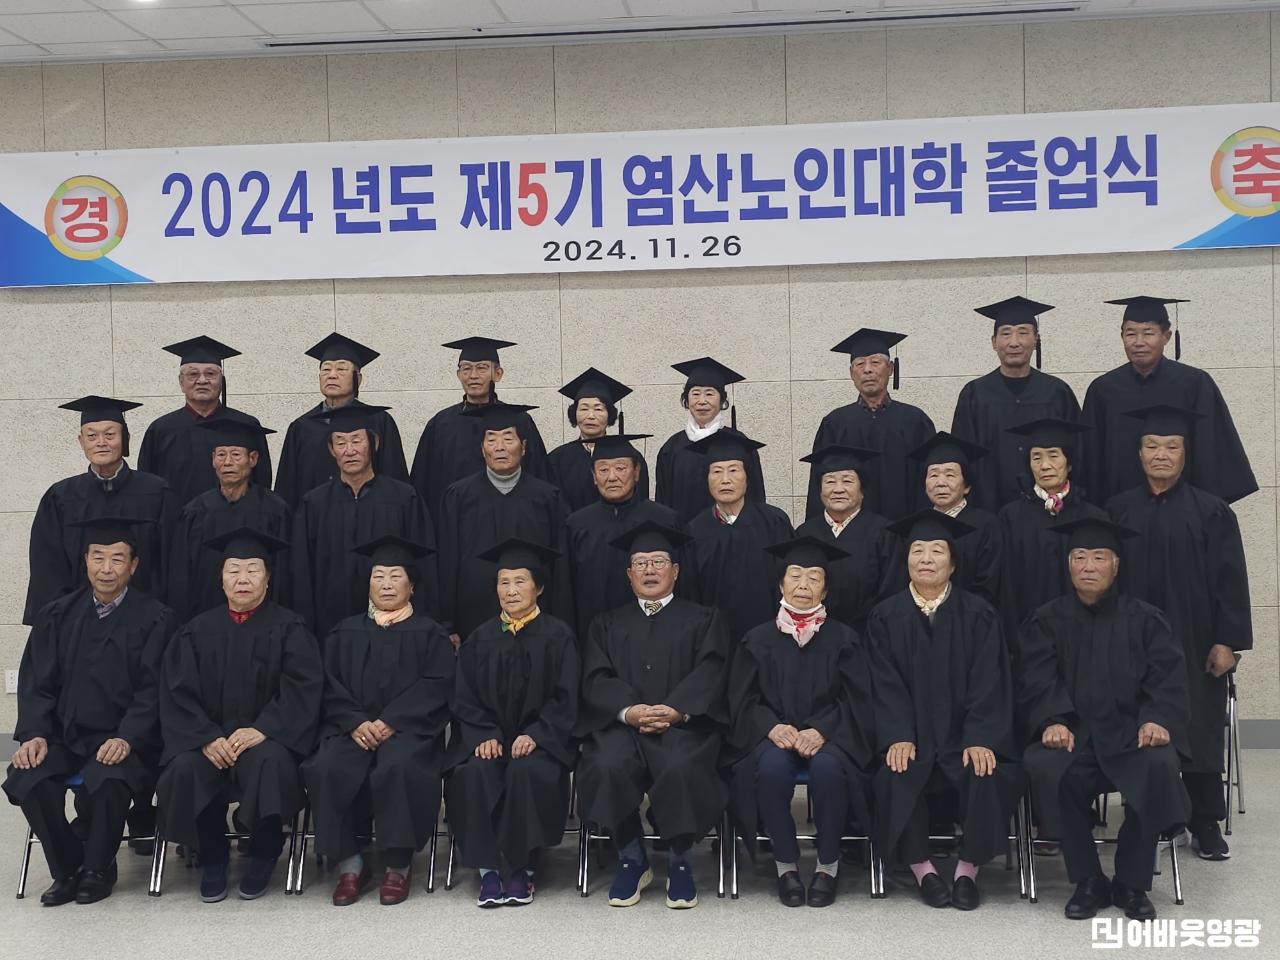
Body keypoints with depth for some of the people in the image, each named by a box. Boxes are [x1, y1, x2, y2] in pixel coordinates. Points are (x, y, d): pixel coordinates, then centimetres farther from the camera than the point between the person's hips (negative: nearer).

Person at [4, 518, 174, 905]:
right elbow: (36, 683, 8)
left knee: (107, 780, -33)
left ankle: (98, 869, -4)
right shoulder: (57, 616, 13)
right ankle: (67, 869, 0)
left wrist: (127, 738, -21)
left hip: (124, 740, -3)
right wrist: (33, 733, -9)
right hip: (64, 738, 4)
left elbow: (152, 689, -6)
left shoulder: (154, 619, 1)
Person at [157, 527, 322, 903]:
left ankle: (264, 855, -8)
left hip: (268, 739, -2)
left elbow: (302, 688, -8)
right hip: (207, 738, 2)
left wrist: (262, 730, -21)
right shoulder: (198, 631, 12)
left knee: (268, 762, -35)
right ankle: (212, 857, -4)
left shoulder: (289, 629, 4)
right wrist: (207, 738, -14)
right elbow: (178, 693, 3)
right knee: (185, 769, -29)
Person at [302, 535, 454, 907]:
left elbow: (435, 686, -2)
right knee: (328, 769, -30)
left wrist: (390, 722, -16)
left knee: (397, 767, -36)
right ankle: (349, 863, -15)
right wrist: (355, 723, -12)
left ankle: (398, 866, -19)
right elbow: (332, 686, 8)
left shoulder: (429, 633, 11)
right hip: (353, 727, 3)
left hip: (409, 727, -2)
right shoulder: (346, 632, 19)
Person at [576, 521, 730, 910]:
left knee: (681, 767, -35)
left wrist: (676, 710, -18)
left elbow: (710, 672, 2)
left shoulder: (703, 619, 19)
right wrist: (628, 710, -14)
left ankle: (679, 862, -12)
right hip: (621, 725, 2)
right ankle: (631, 861, -12)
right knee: (609, 765, -33)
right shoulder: (608, 625, 24)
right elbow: (596, 678, 7)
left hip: (684, 724, -1)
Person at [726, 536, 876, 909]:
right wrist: (771, 727, -15)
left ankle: (828, 866, -15)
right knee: (772, 766, -34)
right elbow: (743, 700, 6)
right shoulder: (758, 640, 12)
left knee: (827, 767, -35)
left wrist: (822, 731, -16)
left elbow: (856, 700, 1)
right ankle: (786, 865, -16)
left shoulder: (845, 639, 10)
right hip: (773, 737, 1)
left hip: (829, 738, -1)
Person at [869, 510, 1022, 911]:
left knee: (990, 775, -28)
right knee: (893, 776, -29)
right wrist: (898, 737, -17)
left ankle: (968, 870, -7)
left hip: (965, 738, 0)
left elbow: (988, 682, -3)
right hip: (911, 738, 0)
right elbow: (887, 684, -2)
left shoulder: (978, 614, 5)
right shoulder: (885, 617, 7)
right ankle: (921, 868, -9)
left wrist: (979, 740, -17)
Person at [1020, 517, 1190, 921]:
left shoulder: (1144, 620, 12)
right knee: (1045, 767, -33)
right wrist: (1051, 721, -22)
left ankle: (1132, 883, -13)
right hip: (1071, 733, 0)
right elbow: (1038, 680, -2)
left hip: (1130, 733, 0)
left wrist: (1157, 719, -20)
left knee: (1160, 766, -32)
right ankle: (1088, 881, -15)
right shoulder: (1046, 621, 12)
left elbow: (1168, 677, 1)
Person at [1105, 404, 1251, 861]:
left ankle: (1205, 823, 15)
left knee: (1197, 729, 4)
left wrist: (1226, 640, -10)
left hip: (1193, 641, -2)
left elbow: (1229, 579, -4)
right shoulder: (1119, 510, 5)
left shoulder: (1211, 511, -1)